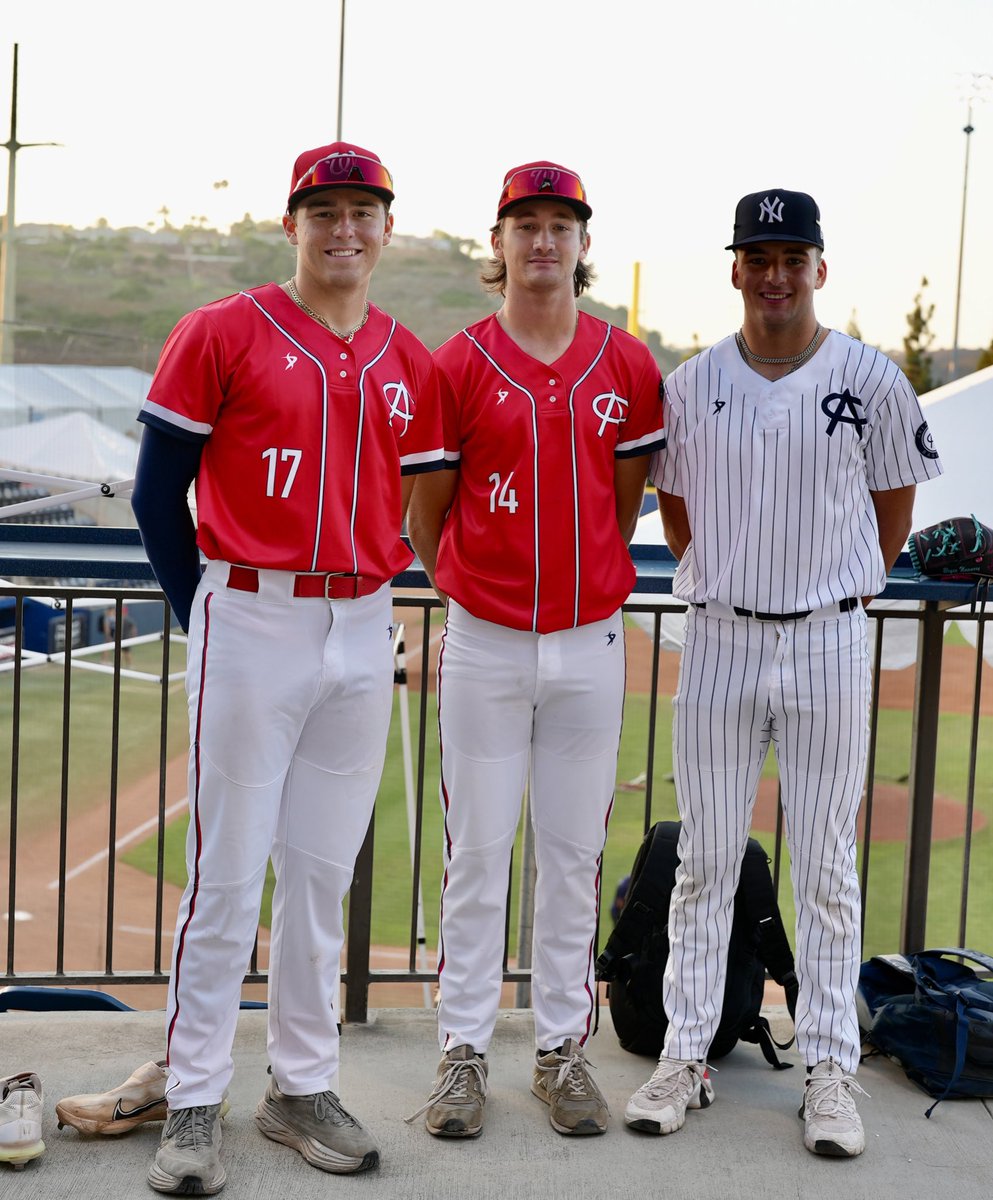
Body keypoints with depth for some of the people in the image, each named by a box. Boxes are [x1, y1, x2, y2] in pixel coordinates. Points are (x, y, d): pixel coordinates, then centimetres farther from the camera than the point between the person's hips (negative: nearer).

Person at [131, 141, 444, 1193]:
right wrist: (209, 616, 0)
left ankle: (302, 1087, 23)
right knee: (227, 875, -1)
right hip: (249, 625, -4)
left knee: (324, 872, 11)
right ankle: (193, 1104, 11)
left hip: (361, 634, 4)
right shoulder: (222, 334, -2)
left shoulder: (408, 365, 10)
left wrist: (369, 603, 5)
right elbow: (157, 491, -1)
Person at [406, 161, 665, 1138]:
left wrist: (585, 585, 13)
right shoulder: (459, 365, -2)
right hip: (485, 647, -2)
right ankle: (464, 1048, 15)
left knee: (575, 854, 8)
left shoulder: (627, 366, 4)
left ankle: (562, 1048, 20)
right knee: (477, 853, 3)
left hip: (590, 644, 2)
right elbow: (427, 517, 6)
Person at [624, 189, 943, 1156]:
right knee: (704, 859, 7)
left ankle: (830, 1069, 14)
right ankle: (686, 1056, 17)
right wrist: (729, 583, 8)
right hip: (718, 640, 2)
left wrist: (838, 590, 6)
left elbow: (895, 504, 8)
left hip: (827, 644, -1)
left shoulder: (870, 378, -1)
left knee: (826, 866, 5)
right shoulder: (691, 383, 3)